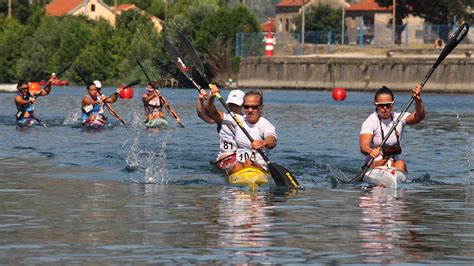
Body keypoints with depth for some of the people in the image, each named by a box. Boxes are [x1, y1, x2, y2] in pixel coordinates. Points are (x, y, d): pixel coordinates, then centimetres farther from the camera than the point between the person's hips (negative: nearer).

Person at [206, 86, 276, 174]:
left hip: (259, 167, -4)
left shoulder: (265, 125, -5)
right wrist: (211, 98, -14)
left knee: (249, 163, -37)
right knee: (237, 167, -31)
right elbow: (212, 113, 8)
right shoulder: (238, 119, 11)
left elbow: (272, 142, -29)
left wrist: (263, 143, -53)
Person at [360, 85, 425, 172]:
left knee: (401, 164, -30)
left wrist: (418, 100, -34)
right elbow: (363, 146, -22)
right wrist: (370, 151, -47)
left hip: (394, 164, 3)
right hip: (373, 165, -3)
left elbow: (419, 117, -14)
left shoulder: (399, 118, 4)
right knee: (385, 162, -33)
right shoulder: (370, 122, -7)